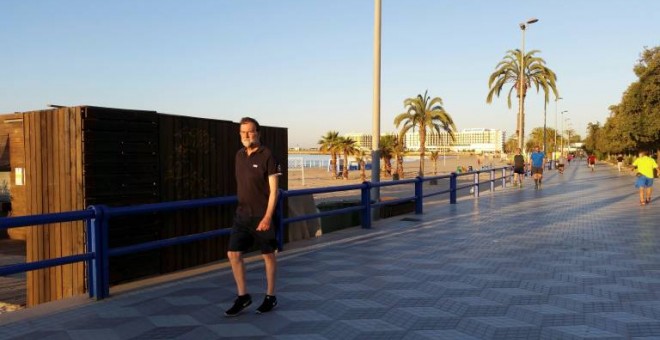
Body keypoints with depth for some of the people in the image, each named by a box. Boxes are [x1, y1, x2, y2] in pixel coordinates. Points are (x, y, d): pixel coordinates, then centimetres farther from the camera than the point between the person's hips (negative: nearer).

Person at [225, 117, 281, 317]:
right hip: (242, 214, 6)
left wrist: (267, 217, -19)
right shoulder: (240, 155, 9)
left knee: (268, 255, 7)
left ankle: (270, 297, 22)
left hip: (262, 216, -6)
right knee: (233, 254, 2)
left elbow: (273, 189, -13)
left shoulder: (267, 156, -10)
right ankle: (243, 296, 17)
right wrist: (242, 207, 17)